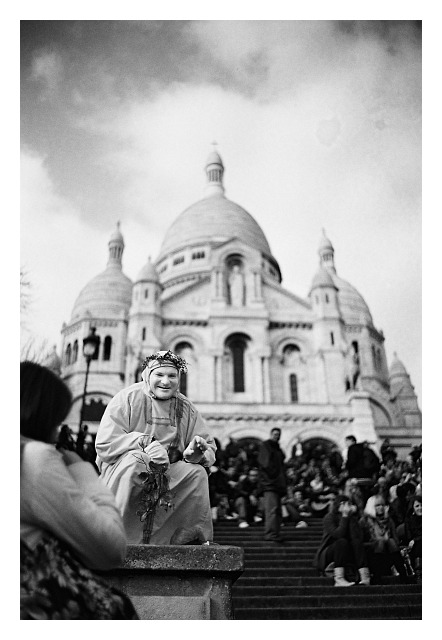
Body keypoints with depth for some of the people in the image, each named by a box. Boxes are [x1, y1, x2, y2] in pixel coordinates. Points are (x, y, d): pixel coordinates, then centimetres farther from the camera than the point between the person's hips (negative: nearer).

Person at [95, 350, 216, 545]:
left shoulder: (186, 408, 7)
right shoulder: (127, 398, -7)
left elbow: (209, 447, 4)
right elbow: (104, 444, -15)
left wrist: (195, 453, -21)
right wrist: (144, 441, -26)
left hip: (167, 478, 4)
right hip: (120, 469, -4)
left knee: (197, 472, -20)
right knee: (133, 459, -34)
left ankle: (193, 537, -4)